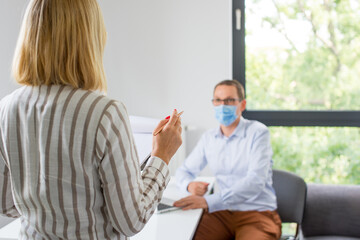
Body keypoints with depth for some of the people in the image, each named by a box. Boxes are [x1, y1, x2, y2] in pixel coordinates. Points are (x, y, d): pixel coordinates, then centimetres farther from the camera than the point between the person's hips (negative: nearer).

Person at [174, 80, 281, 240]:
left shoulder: (258, 132, -8)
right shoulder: (208, 138, 9)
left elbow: (255, 182, -21)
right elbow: (184, 171, 17)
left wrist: (209, 201, -33)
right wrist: (190, 185, -10)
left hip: (257, 213, -4)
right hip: (222, 213, 4)